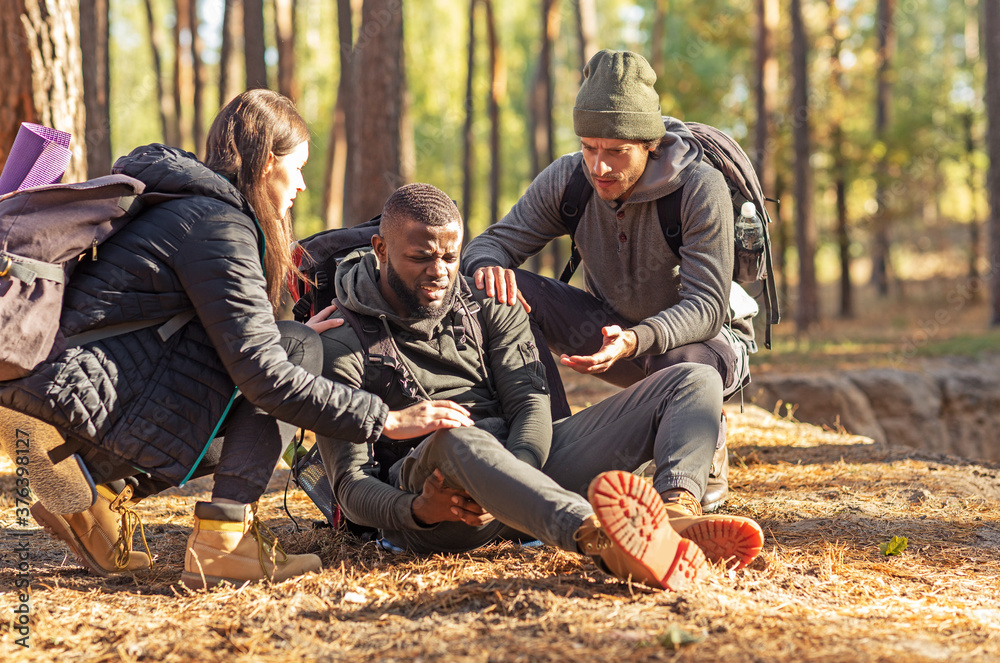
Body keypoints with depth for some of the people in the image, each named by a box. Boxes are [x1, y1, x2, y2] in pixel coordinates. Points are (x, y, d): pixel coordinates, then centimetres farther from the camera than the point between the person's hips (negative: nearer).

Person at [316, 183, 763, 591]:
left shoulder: (490, 307, 18)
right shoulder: (342, 345, 4)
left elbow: (529, 404, 4)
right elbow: (352, 485, -4)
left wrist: (515, 474, -21)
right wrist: (416, 511, -28)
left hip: (526, 459, 5)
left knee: (694, 382, -6)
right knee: (457, 441, -43)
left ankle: (675, 512, -41)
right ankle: (597, 540, -70)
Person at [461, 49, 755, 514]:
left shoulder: (701, 188, -26)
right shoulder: (567, 179, -13)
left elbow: (707, 307, -30)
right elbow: (494, 242, -8)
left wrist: (634, 341, -50)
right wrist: (488, 266, -36)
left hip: (706, 339, -4)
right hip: (613, 329, 4)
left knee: (685, 366, -42)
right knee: (509, 291, -20)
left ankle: (707, 465, -5)